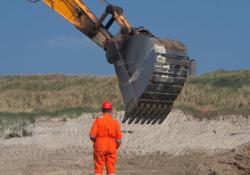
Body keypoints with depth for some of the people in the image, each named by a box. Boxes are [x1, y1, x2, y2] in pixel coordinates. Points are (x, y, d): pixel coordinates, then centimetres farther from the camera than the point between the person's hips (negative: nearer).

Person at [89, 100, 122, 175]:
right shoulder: (115, 122, -3)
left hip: (99, 147, -1)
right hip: (111, 148, 1)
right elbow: (119, 139, -5)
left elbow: (92, 136, -12)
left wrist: (96, 141, 10)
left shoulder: (98, 120, -7)